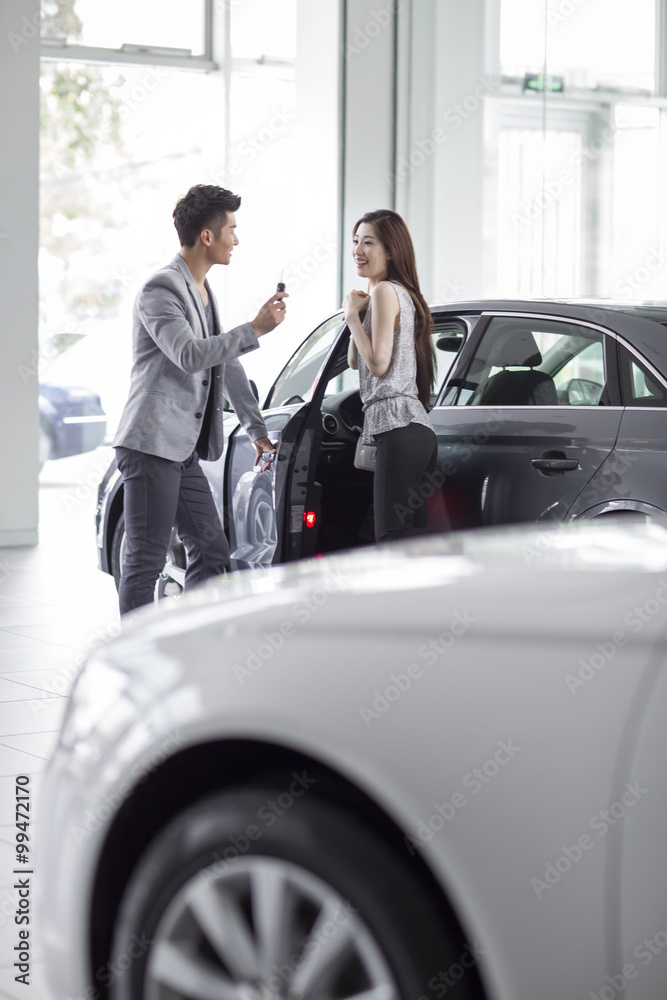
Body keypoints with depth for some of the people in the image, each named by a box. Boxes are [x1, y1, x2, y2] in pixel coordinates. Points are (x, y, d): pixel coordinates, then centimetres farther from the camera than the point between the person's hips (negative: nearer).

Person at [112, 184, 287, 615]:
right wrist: (255, 329, -21)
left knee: (213, 554, 10)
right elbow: (190, 355, -25)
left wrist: (257, 429, 27)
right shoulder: (161, 290, -12)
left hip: (184, 451, 10)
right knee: (146, 560, -7)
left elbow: (226, 362, 26)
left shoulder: (205, 292, 19)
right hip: (152, 445, -10)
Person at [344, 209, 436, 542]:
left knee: (394, 538, -17)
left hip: (397, 428, -10)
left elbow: (378, 362, -14)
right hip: (416, 427, 10)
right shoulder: (402, 291, 23)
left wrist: (353, 316, -4)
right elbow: (355, 361, 28)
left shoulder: (385, 291, -7)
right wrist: (357, 312, 14)